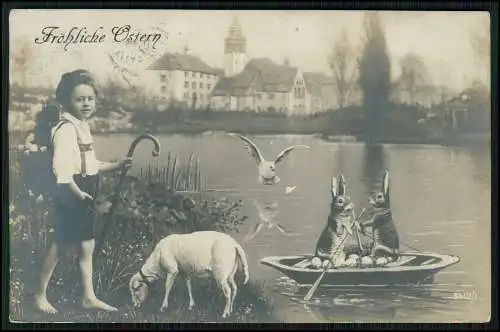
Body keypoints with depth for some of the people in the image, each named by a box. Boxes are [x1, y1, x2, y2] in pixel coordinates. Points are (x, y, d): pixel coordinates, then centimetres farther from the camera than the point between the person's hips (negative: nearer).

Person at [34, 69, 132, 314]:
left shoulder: (83, 127, 14)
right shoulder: (66, 129, -17)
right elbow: (61, 167, -26)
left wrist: (117, 166, 15)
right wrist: (77, 192, -27)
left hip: (83, 194, 9)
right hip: (69, 194, -9)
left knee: (87, 245, 12)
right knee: (61, 245, 0)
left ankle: (89, 297, 19)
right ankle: (40, 294, 15)